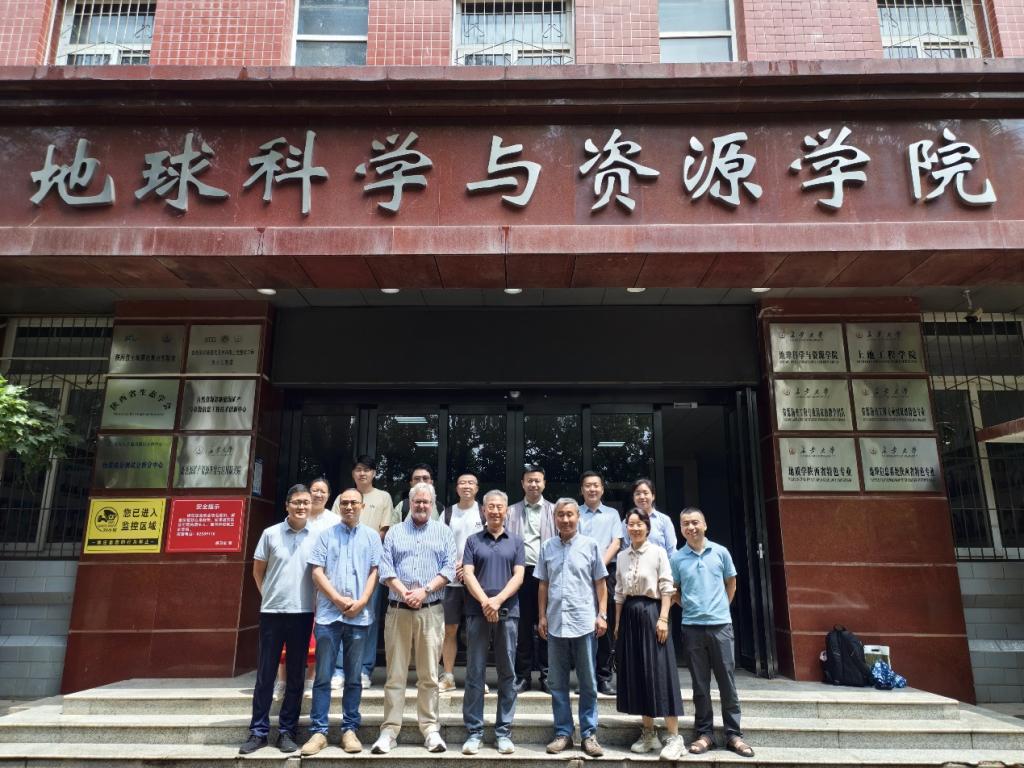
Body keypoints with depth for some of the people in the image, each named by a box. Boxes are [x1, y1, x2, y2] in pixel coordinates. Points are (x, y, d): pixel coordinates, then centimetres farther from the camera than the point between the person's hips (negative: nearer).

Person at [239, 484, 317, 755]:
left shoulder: (317, 537, 0)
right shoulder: (271, 533, 0)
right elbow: (257, 571, 10)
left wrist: (317, 602, 2)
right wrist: (268, 595, 7)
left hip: (303, 613, 0)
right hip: (272, 612, 0)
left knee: (295, 676, 8)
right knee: (265, 674, 6)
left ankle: (286, 731, 19)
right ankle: (258, 731, 18)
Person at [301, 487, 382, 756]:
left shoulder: (371, 536, 9)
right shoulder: (326, 534, 7)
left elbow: (374, 571, 5)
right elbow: (317, 571, 0)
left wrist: (361, 601, -8)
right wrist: (338, 599, -9)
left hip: (359, 616, 1)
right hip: (328, 614, 0)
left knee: (353, 678, 7)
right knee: (322, 676, 2)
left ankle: (350, 729, 16)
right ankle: (318, 731, 11)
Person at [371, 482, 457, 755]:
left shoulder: (443, 531, 9)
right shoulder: (395, 532, 11)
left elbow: (449, 568, 0)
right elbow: (385, 568, 1)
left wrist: (425, 590, -12)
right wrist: (403, 593, -12)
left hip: (432, 611, 0)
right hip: (398, 609, 1)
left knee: (429, 675, 4)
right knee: (395, 674, 3)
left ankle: (431, 730, 11)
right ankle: (389, 730, 10)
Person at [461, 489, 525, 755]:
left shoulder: (516, 542, 9)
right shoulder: (473, 541, 8)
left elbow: (518, 576, 1)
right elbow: (468, 574, -1)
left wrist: (498, 600, -13)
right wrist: (484, 601, -15)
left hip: (508, 613, 1)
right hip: (477, 613, 0)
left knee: (507, 673, 5)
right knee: (474, 673, 2)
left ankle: (504, 731, 14)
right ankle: (474, 731, 11)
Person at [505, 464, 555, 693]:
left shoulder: (554, 511, 9)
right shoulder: (512, 511, 12)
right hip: (521, 572, 1)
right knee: (522, 626, 5)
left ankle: (546, 674, 15)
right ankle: (523, 675, 14)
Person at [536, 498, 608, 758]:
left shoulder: (590, 545, 0)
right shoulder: (547, 547, 6)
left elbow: (600, 583, 2)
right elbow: (543, 585, 10)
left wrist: (602, 615, -4)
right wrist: (542, 616, 6)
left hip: (584, 622, -2)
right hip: (555, 622, 2)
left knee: (588, 683, 6)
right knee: (557, 682, 9)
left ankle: (589, 734, 16)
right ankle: (563, 733, 20)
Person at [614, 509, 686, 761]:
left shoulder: (658, 552, -4)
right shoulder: (622, 556, 9)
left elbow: (666, 588, -7)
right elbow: (619, 592, 12)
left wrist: (663, 618, -15)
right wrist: (617, 623, 11)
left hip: (651, 612, -5)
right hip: (630, 615, 5)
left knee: (659, 672, -6)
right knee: (637, 672, 8)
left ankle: (674, 737, 1)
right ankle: (648, 733, 19)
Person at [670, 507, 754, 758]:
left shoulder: (721, 552, 2)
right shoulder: (677, 558, 0)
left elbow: (731, 584, 13)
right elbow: (674, 591, 9)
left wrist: (719, 608, 11)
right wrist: (690, 608, 5)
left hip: (721, 625, 0)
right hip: (692, 627, 0)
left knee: (727, 683, 5)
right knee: (700, 685, 8)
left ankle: (734, 734, 16)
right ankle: (704, 733, 18)